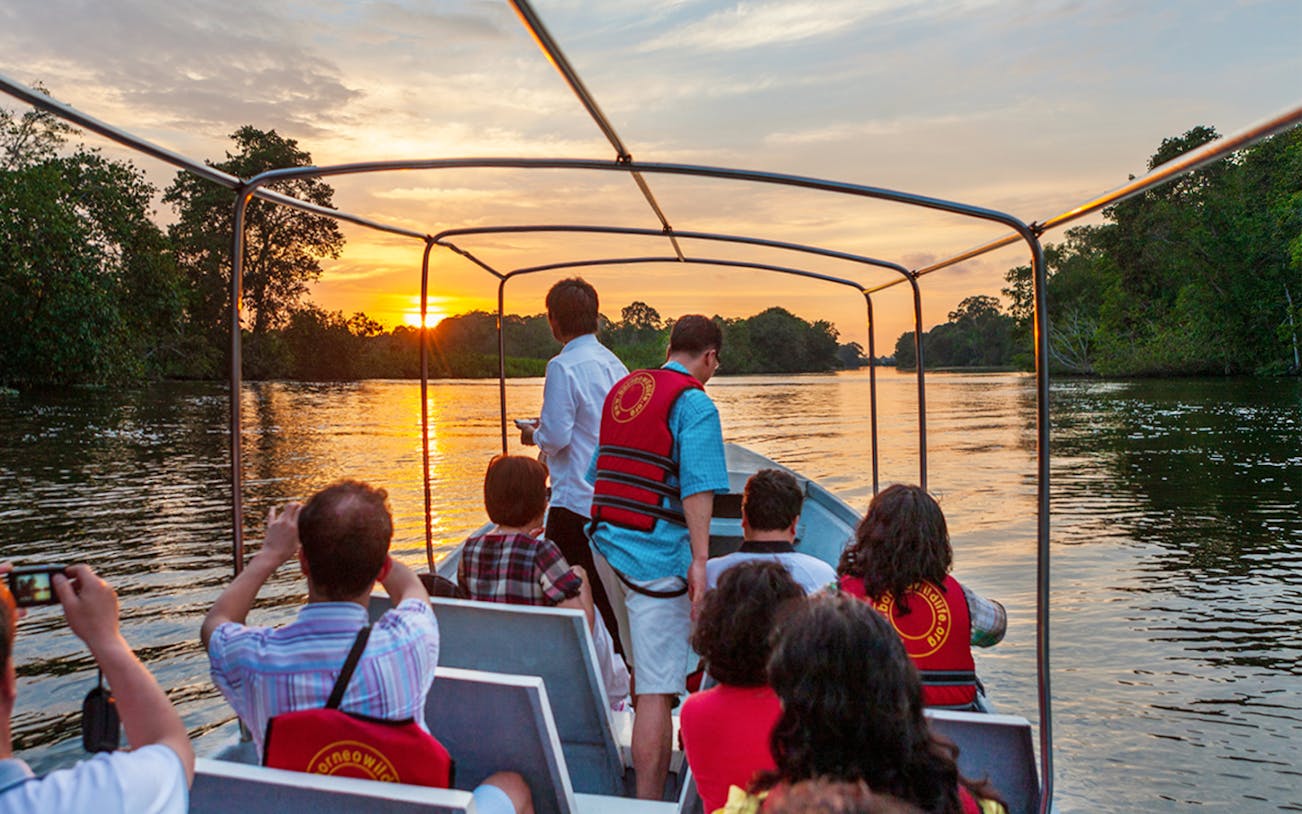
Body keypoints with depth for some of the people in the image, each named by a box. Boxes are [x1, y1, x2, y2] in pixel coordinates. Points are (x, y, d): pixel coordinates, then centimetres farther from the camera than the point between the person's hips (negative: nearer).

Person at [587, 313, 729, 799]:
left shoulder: (621, 389, 15)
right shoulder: (694, 403, -9)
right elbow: (697, 487, -21)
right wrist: (699, 559, -24)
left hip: (606, 544, 9)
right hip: (655, 554, -8)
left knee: (644, 668, 26)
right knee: (657, 687, -4)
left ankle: (649, 764, 43)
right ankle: (649, 801, -1)